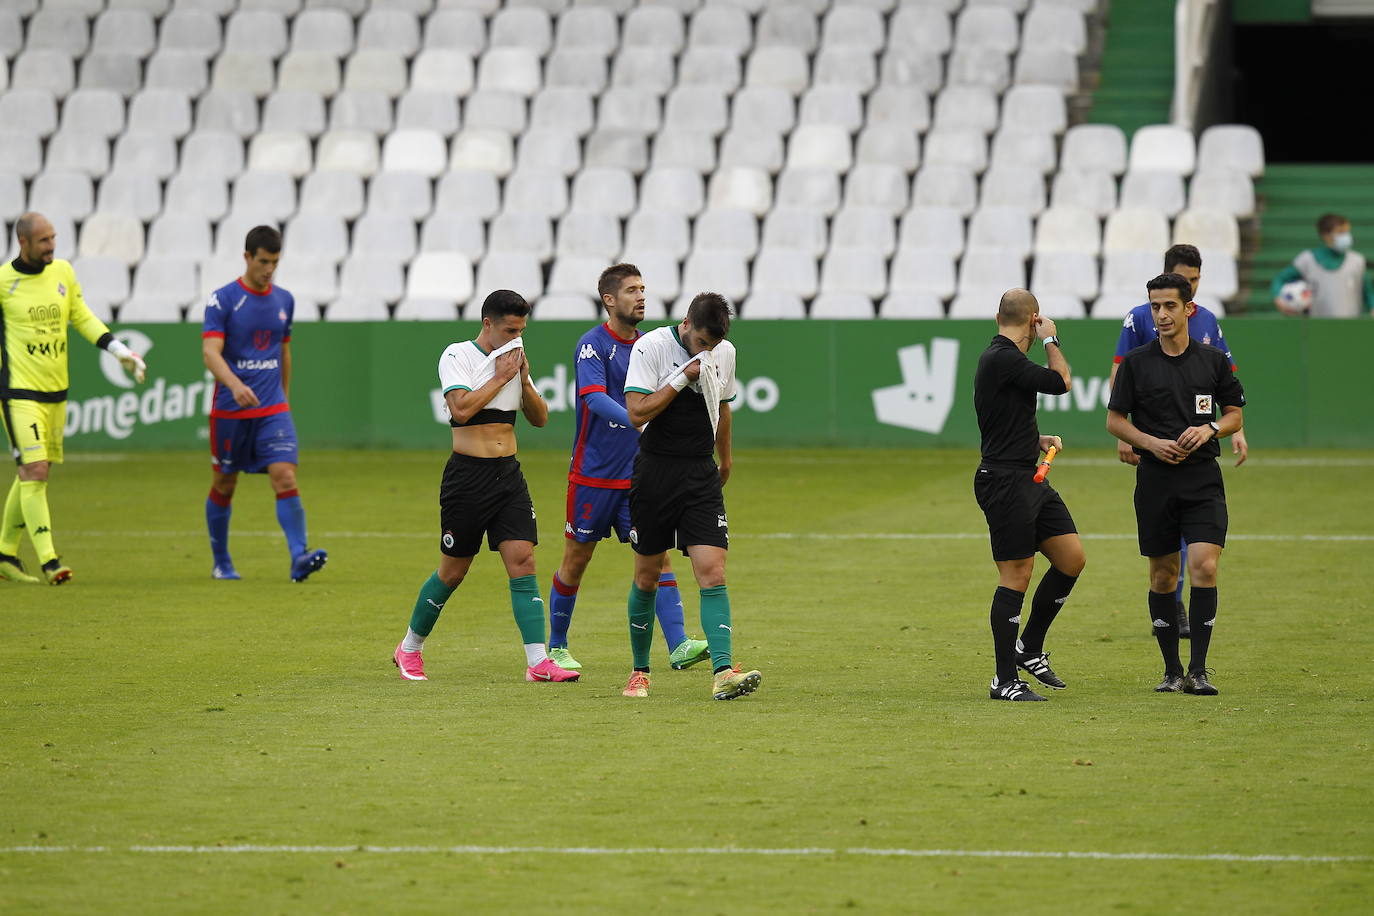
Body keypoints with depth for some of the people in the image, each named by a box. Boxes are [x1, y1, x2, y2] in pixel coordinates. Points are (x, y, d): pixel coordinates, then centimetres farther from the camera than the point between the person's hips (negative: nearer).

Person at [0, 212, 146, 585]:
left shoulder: (62, 271, 5)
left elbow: (82, 317, 16)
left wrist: (118, 349, 6)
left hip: (56, 392, 6)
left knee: (33, 475, 12)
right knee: (34, 473, -15)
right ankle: (48, 561, -17)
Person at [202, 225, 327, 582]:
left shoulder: (284, 300, 8)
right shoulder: (222, 299, -7)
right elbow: (210, 351, -18)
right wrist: (235, 385, -34)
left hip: (273, 409, 3)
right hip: (230, 411, -3)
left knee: (285, 478, -14)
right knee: (224, 486, 9)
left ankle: (299, 558, -22)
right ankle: (220, 562, 25)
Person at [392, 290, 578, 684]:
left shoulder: (512, 359, 12)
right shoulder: (458, 356, -7)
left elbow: (539, 418, 14)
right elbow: (461, 409, -21)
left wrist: (524, 380, -2)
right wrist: (500, 378, -14)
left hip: (509, 474, 5)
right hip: (468, 474, -5)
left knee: (523, 561, -7)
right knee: (453, 570, 4)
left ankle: (538, 661, -12)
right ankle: (409, 648, 24)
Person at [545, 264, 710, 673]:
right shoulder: (592, 344, -12)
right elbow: (594, 398, -27)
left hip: (637, 474, 5)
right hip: (593, 474, -5)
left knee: (656, 553, -7)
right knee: (576, 560, 5)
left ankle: (678, 646, -15)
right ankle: (556, 647, 20)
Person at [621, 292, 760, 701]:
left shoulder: (725, 353, 6)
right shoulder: (651, 346, -9)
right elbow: (637, 412, -18)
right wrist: (683, 378, -18)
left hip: (701, 475, 3)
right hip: (655, 470, -3)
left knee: (713, 574, -12)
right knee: (647, 577, 6)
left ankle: (722, 672, -22)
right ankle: (639, 672, 23)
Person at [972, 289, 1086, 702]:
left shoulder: (1002, 358, 16)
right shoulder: (1003, 359, -16)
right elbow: (1061, 381, -15)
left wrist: (1040, 440, 10)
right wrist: (1051, 339, 0)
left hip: (1029, 479, 10)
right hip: (1004, 479, -10)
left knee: (1072, 558, 9)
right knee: (1016, 575, -7)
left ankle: (1030, 649, 21)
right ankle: (1004, 680, -1)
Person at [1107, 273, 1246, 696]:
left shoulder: (1213, 360, 5)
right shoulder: (1136, 363, 3)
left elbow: (1235, 415, 13)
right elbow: (1115, 421, 6)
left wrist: (1210, 429, -8)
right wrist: (1151, 443, -11)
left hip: (1203, 477, 0)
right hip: (1155, 479, 0)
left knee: (1205, 566, -14)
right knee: (1163, 574, 5)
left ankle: (1198, 670, -9)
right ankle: (1172, 670, 16)